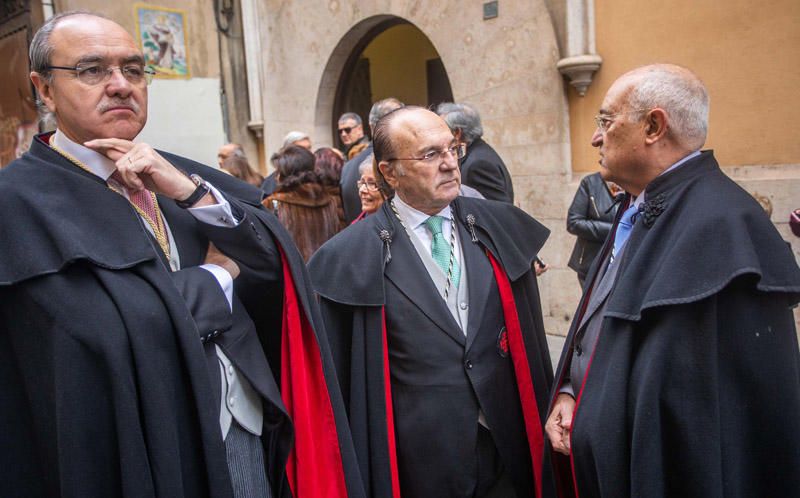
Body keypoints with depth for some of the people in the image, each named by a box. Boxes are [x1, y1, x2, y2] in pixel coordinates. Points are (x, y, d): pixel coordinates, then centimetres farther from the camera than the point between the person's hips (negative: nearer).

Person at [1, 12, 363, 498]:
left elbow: (276, 260, -2)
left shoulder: (177, 174, 6)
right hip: (153, 456, -5)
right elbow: (103, 329, -23)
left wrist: (189, 192, -15)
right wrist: (218, 275, -9)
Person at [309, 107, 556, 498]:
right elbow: (338, 377, -5)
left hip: (508, 454, 3)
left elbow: (530, 338, 6)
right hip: (418, 466, -3)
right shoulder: (352, 255, -11)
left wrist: (543, 427, 9)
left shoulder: (500, 228, -1)